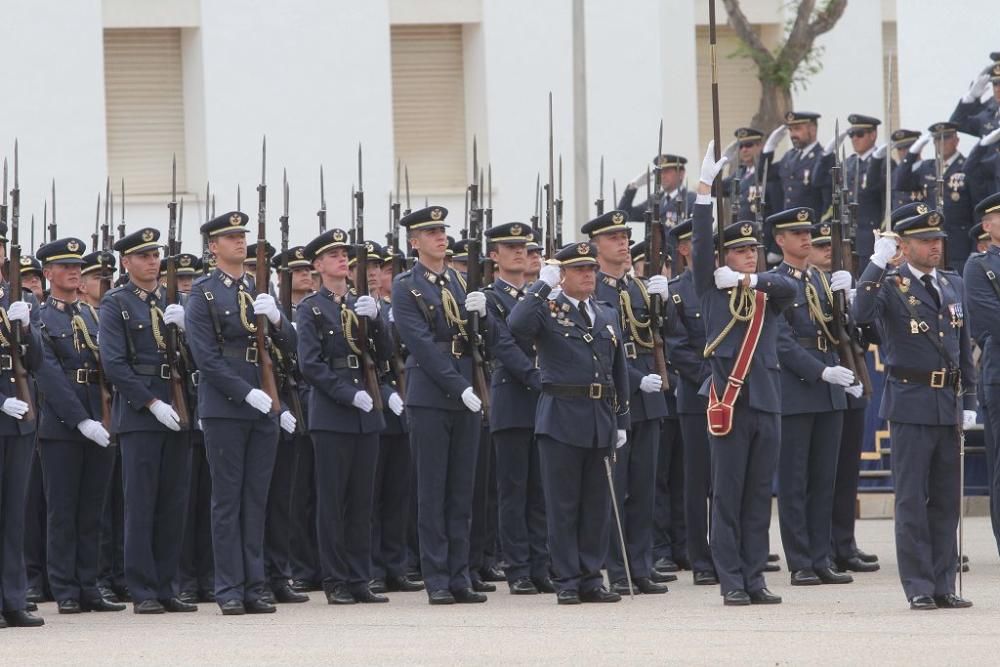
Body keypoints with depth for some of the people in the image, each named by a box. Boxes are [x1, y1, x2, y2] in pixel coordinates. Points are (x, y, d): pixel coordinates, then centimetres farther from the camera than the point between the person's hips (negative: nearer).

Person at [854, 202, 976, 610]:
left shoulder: (953, 285, 13)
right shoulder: (891, 287, -4)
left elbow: (963, 347, 17)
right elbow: (862, 315, -26)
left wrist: (968, 402, 12)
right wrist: (877, 264, -30)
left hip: (948, 405, 6)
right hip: (911, 404, -6)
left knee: (947, 500, 8)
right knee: (912, 500, -2)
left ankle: (944, 586, 13)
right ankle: (919, 588, 1)